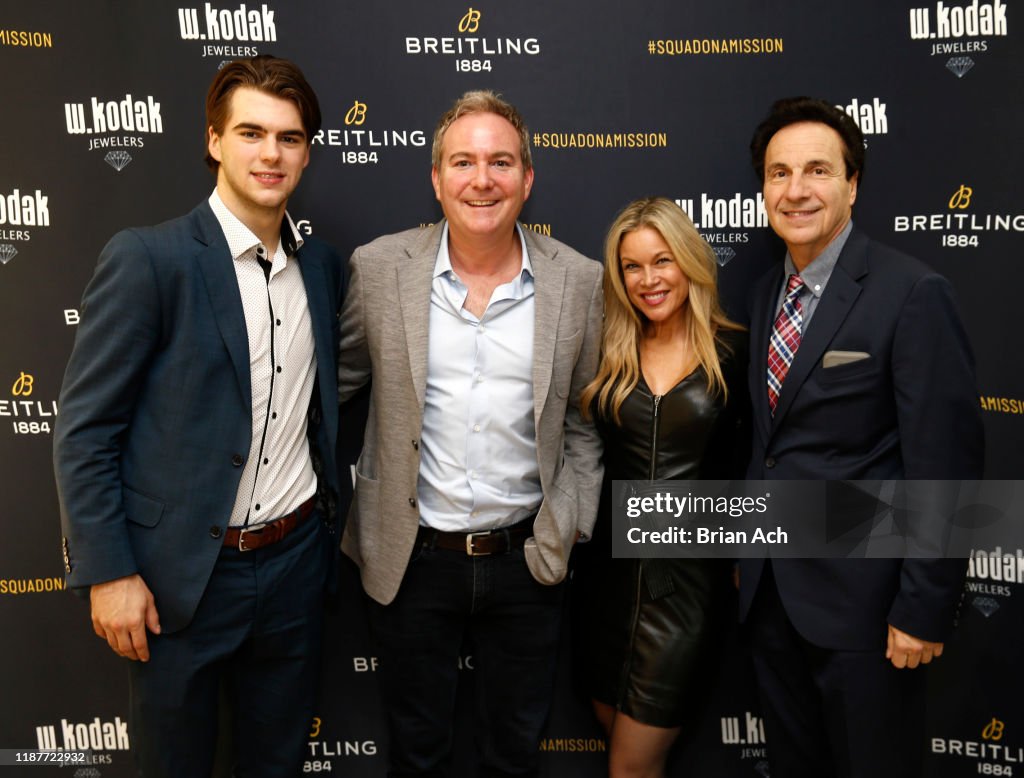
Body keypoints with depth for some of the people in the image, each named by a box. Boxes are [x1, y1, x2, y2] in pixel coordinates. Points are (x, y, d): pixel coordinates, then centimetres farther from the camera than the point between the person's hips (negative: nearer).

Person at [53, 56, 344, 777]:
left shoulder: (323, 264, 4)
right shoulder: (145, 258, -13)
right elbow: (83, 431, -10)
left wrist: (328, 520, 11)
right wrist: (108, 573, -12)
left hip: (296, 560, 5)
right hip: (181, 572, -4)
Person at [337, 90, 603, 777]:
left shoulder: (581, 281, -6)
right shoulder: (379, 268, -7)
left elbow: (585, 421, 2)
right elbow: (334, 382, 3)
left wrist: (566, 526, -3)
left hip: (526, 560, 1)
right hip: (411, 560, 0)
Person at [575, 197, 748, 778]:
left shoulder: (735, 352, -5)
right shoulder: (611, 355, 3)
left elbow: (755, 460, -1)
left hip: (690, 576, -4)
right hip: (611, 570, 4)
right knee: (612, 729, 19)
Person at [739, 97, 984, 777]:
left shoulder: (913, 294, -16)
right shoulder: (768, 293, 7)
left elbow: (945, 466, -17)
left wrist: (924, 611, -17)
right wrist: (747, 547, 11)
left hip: (860, 594, -6)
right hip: (769, 591, 7)